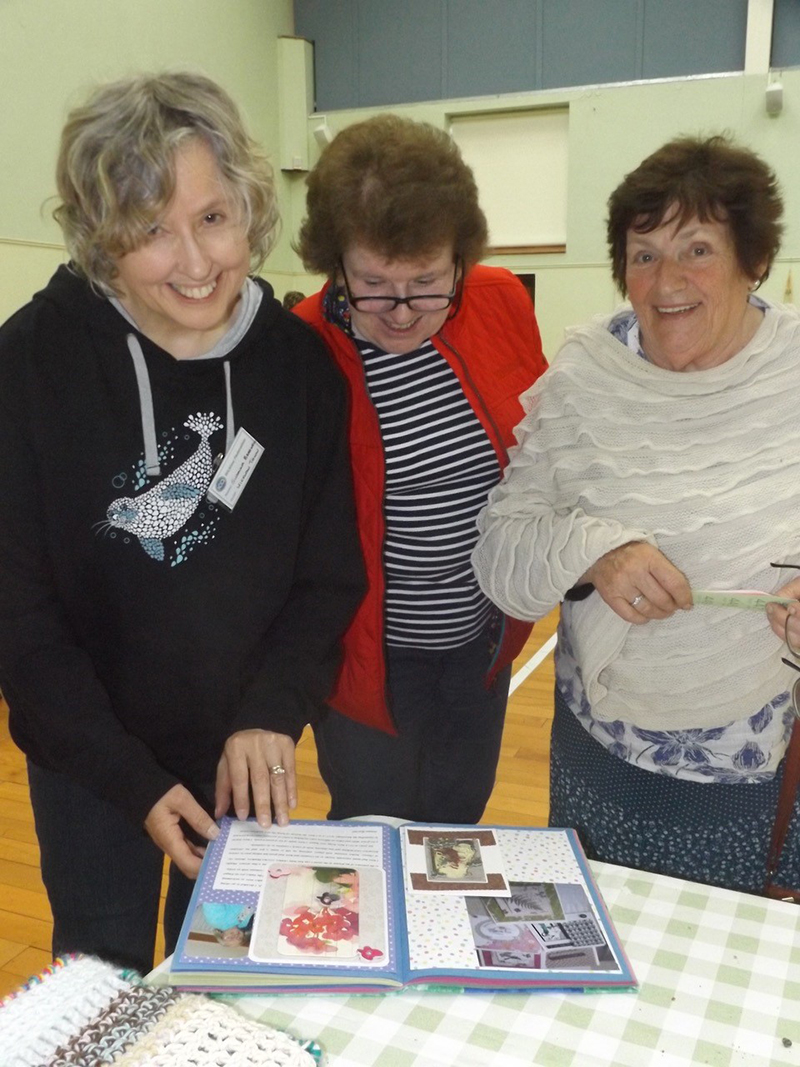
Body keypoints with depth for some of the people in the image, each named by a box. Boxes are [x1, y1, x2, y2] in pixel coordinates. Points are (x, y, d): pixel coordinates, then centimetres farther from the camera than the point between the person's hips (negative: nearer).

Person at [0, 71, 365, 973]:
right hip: (88, 759, -1)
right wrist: (129, 778, -18)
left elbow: (331, 575, -4)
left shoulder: (298, 360, -10)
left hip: (249, 757, 2)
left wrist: (272, 713, -17)